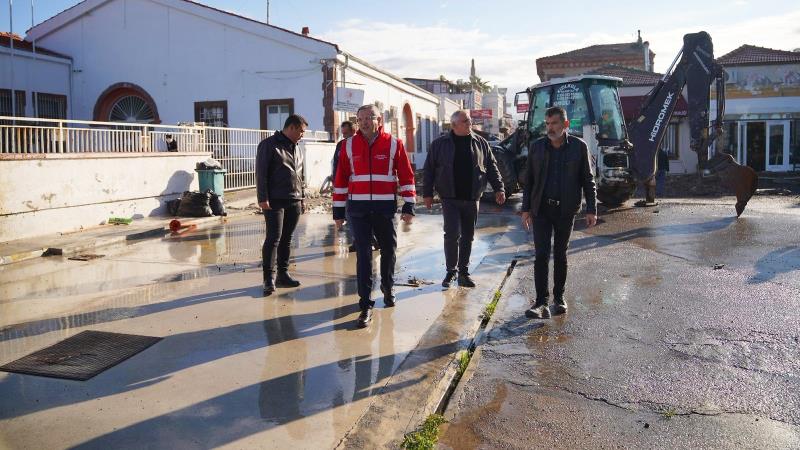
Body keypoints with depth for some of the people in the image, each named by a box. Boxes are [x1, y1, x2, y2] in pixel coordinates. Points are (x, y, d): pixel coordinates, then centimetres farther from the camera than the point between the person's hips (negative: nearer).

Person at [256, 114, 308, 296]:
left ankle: (283, 274, 18)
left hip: (294, 202, 7)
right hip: (275, 201, -7)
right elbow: (261, 173, -10)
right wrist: (263, 198, -16)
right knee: (273, 238, -10)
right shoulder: (269, 145, -5)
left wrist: (301, 198, 20)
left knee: (286, 239, 10)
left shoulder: (295, 148, 19)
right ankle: (269, 278, -7)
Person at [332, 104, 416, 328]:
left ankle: (388, 287, 40)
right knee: (363, 255, -2)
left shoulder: (394, 144, -1)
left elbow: (406, 176, 1)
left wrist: (409, 206, -3)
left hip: (385, 208, 0)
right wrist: (338, 210, 5)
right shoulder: (349, 145, 4)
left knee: (389, 250, 14)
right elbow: (341, 179, 7)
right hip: (358, 209, 0)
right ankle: (365, 305, 2)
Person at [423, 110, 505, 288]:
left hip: (472, 199, 3)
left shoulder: (480, 143, 7)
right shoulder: (439, 144, 1)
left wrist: (498, 188, 3)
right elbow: (429, 170, 3)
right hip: (450, 198, -3)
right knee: (452, 234, -10)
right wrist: (427, 193, 0)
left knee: (468, 236, 8)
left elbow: (492, 167, 11)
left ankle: (463, 272, 19)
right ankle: (451, 270, 6)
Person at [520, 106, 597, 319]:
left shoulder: (579, 146, -1)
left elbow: (588, 180, 3)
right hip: (541, 209, 1)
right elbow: (529, 180, 8)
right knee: (541, 255, -7)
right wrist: (526, 208, 4)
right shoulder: (537, 147, 4)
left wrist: (591, 209, -2)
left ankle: (559, 298, 22)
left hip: (566, 210, 0)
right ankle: (541, 302, -5)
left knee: (560, 255, 10)